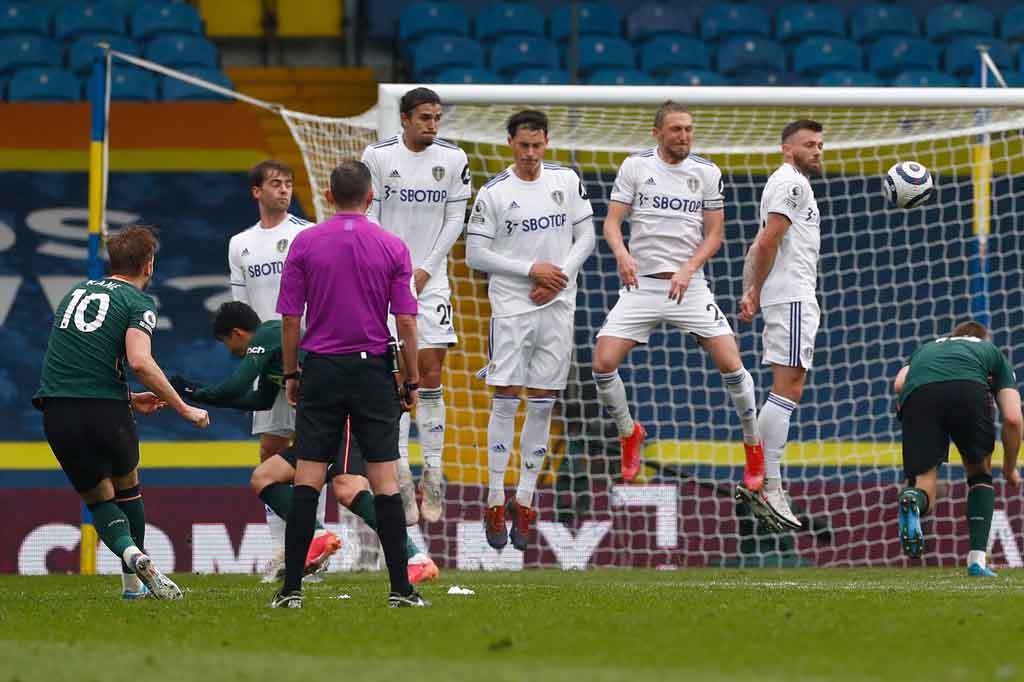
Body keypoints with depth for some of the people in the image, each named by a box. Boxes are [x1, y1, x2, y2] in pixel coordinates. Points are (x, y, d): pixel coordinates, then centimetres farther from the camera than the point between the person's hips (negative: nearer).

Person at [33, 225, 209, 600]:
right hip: (105, 411, -4)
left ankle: (130, 552, -13)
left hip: (57, 410, 4)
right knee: (127, 488, 23)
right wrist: (184, 409, -9)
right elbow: (140, 362, -17)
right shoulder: (138, 302, -1)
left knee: (98, 498, 15)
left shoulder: (78, 291, 20)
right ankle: (133, 582, 22)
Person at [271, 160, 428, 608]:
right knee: (385, 481, 1)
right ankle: (400, 588, -2)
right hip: (373, 370, 0)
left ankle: (292, 587, -3)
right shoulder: (393, 248, 0)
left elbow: (290, 319, 0)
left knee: (307, 479, 1)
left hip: (321, 370, 0)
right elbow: (406, 323, -2)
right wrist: (411, 382, 6)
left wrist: (291, 374, 11)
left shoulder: (304, 243, 0)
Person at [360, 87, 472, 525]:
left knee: (430, 373, -3)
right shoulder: (378, 156, -3)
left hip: (430, 279, 1)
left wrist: (425, 269, -4)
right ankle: (401, 477, -3)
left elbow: (455, 218, 3)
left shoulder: (453, 159, 1)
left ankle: (433, 473, 1)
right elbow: (368, 218, -2)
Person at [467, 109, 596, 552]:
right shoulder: (493, 193, -4)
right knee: (506, 400, -7)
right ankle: (495, 504, -1)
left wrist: (561, 277, -8)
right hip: (511, 305, -3)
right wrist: (532, 270, -12)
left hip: (557, 307, 3)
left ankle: (524, 502, 11)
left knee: (542, 404, 4)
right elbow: (475, 253, -5)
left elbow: (586, 236, 8)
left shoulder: (566, 180, 4)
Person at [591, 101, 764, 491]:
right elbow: (612, 222, -3)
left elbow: (714, 234, 3)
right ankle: (629, 433, 15)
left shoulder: (707, 173, 2)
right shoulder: (635, 166, 0)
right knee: (603, 364, -12)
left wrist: (688, 270, -14)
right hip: (641, 283, 0)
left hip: (689, 285, 0)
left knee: (731, 365, -10)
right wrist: (621, 253, -25)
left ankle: (753, 444, 11)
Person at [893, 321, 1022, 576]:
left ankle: (913, 498, -32)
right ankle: (977, 560, 11)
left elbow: (899, 384, 18)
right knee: (980, 473, 23)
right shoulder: (992, 352, 37)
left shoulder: (925, 349, 43)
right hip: (970, 389, -1)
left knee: (924, 482, 6)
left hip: (917, 392, 1)